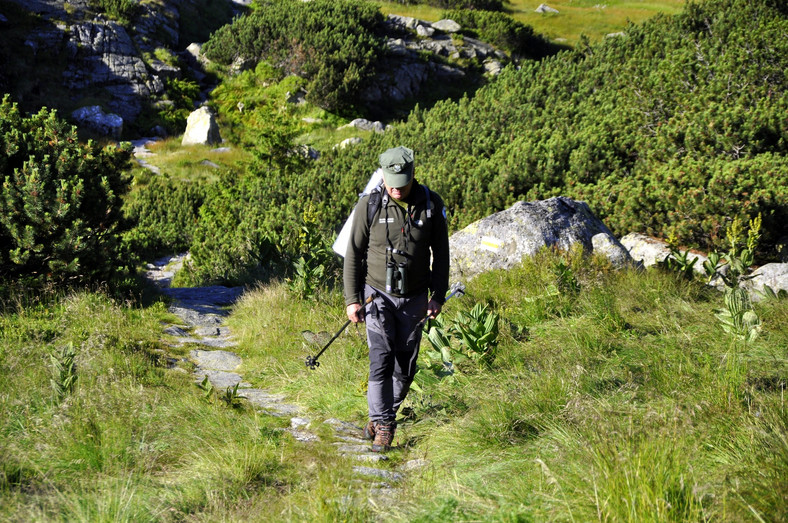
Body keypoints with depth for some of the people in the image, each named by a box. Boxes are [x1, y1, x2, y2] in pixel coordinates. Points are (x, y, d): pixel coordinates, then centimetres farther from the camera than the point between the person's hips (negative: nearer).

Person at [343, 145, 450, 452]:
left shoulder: (431, 205, -5)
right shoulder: (369, 206, -10)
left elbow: (441, 254, 5)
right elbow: (354, 254, -3)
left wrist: (438, 296, 1)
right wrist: (352, 299, -6)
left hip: (414, 298, 2)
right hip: (378, 294, -2)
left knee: (405, 365, 6)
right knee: (381, 358, -14)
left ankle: (382, 416, 25)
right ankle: (383, 426, -6)